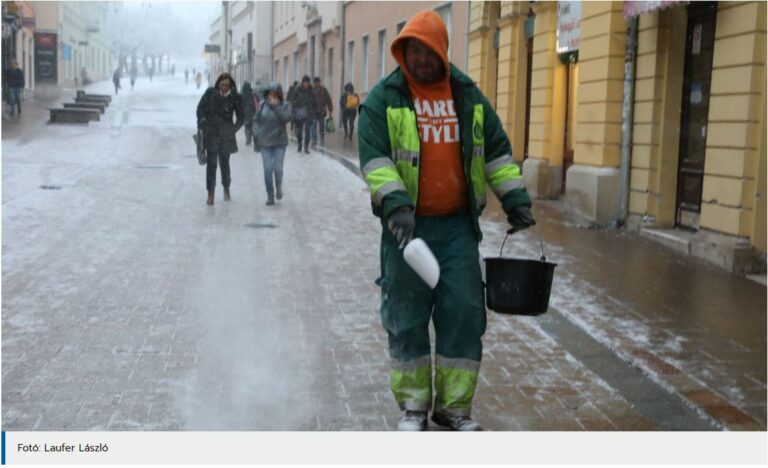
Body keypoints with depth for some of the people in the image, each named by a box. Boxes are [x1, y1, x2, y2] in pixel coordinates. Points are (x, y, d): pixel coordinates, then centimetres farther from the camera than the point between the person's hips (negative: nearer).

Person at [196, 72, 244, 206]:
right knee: (211, 163, -5)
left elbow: (241, 116, 7)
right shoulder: (210, 92, -3)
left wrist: (234, 129, -2)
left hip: (226, 136, 1)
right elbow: (200, 108, 5)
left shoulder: (235, 97, -2)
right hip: (211, 135, -1)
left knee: (225, 163, 11)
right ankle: (210, 194, -2)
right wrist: (203, 124, -4)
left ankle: (226, 189, 32)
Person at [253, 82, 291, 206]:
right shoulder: (263, 105, 2)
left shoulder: (285, 105, -4)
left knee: (277, 168, -9)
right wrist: (257, 134, -3)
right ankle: (270, 195, 12)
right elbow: (256, 120, 9)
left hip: (280, 142, -2)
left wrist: (275, 106, -24)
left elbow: (286, 118, -20)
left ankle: (279, 186, 24)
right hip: (265, 142, 2)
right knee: (268, 169, -2)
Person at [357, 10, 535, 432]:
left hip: (458, 226, 3)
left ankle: (455, 405, 17)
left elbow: (497, 151, 14)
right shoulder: (383, 99, -3)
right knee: (407, 315, 4)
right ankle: (413, 404, 20)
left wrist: (514, 198, 8)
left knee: (464, 313, 3)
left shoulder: (468, 96, 9)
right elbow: (374, 158, -12)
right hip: (407, 225, -3)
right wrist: (394, 203, -25)